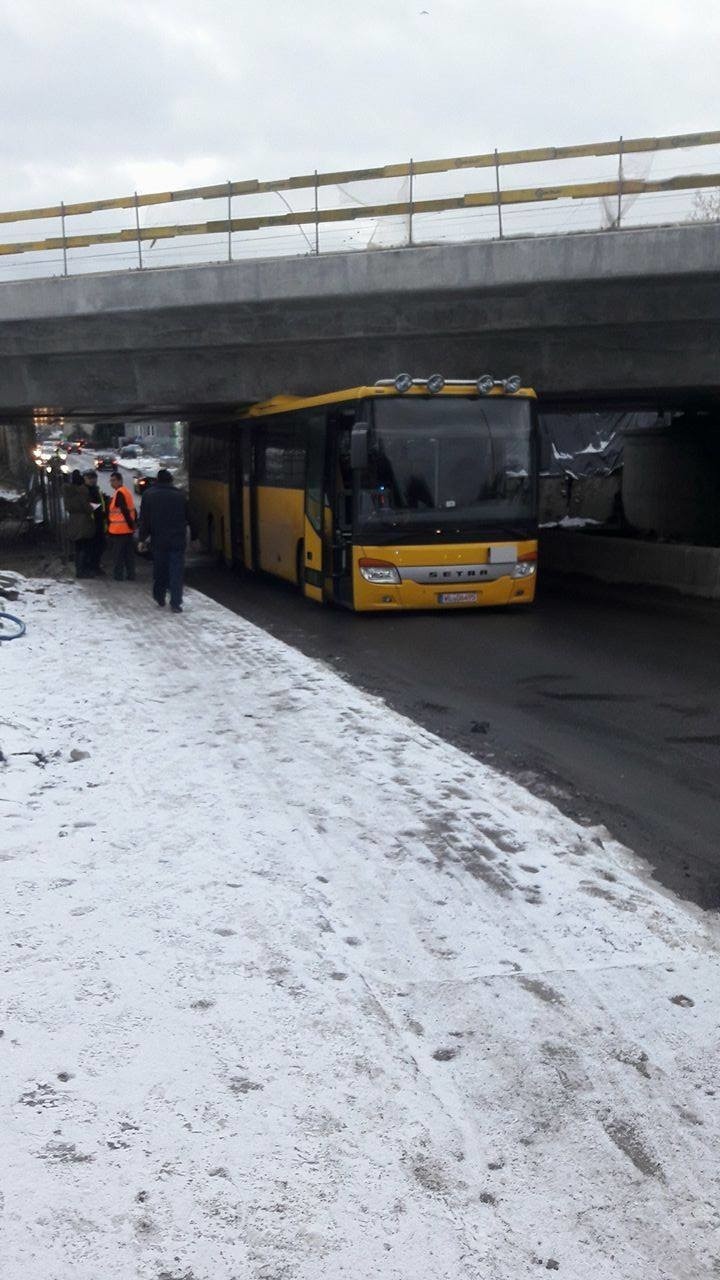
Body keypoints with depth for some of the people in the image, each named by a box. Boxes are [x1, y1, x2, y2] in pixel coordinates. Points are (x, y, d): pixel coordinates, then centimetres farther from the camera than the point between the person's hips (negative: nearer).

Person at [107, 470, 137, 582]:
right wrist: (133, 523, 16)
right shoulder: (127, 492, 14)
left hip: (118, 530, -9)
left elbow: (125, 511, -21)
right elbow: (132, 510, 17)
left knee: (117, 554, -2)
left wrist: (131, 524, -17)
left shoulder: (119, 493, -15)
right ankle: (130, 575, 15)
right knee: (129, 554, 12)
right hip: (128, 530, 9)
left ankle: (118, 576, 1)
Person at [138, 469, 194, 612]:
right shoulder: (180, 495, 3)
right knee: (176, 572, -1)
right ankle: (176, 604, -6)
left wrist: (143, 538, 5)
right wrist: (194, 537, 16)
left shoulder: (149, 495, 1)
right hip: (178, 541, 0)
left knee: (159, 570, 15)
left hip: (158, 540, 1)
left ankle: (159, 598, 25)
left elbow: (144, 519, -1)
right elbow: (189, 518, 7)